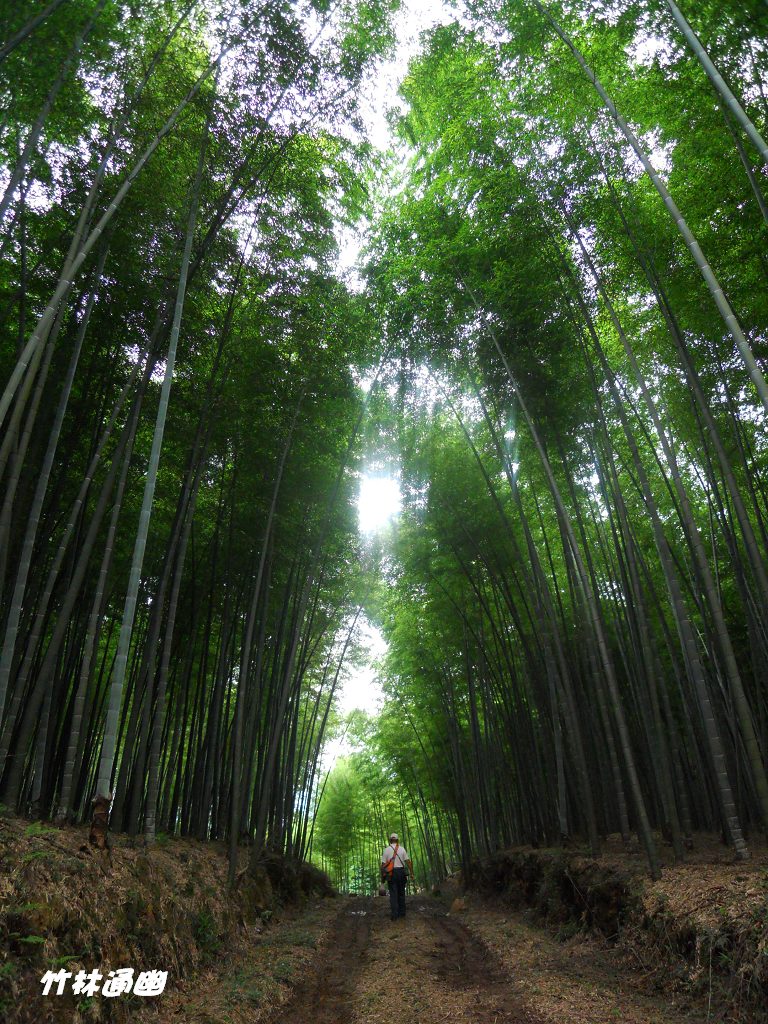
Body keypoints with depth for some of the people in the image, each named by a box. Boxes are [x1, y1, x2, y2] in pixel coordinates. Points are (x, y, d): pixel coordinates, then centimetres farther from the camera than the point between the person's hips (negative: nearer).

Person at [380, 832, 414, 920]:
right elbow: (408, 861, -3)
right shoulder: (402, 849, 2)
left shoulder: (386, 849, -2)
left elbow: (383, 864, -5)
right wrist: (411, 873, 1)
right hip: (401, 872, 2)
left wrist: (382, 876, 1)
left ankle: (395, 915, -5)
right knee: (401, 893, 15)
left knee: (393, 894, 1)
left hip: (391, 873, -2)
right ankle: (402, 912, 18)